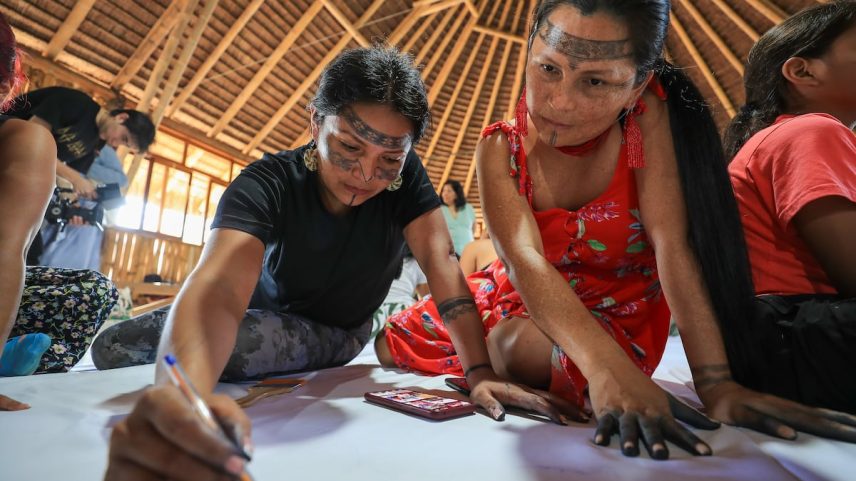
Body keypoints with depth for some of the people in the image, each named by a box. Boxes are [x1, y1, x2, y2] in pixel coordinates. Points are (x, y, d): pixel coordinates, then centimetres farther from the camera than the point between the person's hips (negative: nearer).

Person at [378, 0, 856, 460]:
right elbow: (523, 259, -36)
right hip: (521, 301, 3)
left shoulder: (648, 115, -21)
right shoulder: (500, 148, -20)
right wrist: (606, 368, -51)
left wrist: (715, 380, -36)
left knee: (515, 347, -33)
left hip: (616, 311, -2)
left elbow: (673, 242, -27)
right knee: (394, 345, 4)